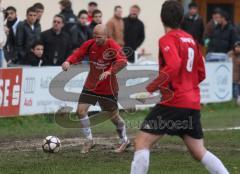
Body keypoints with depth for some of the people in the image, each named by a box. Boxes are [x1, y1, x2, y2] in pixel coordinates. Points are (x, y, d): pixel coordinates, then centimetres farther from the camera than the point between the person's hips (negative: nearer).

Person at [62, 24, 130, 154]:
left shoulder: (113, 46, -20)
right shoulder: (90, 44, -6)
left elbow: (122, 61, -33)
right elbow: (78, 54, -5)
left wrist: (109, 72, -48)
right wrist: (68, 61, -27)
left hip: (108, 88, -4)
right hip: (91, 85, 4)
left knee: (114, 115, 7)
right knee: (81, 110, -8)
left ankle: (124, 141, 33)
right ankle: (89, 140, 11)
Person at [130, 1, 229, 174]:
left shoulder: (167, 39, -8)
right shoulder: (191, 39, 14)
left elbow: (173, 67, -25)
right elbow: (201, 73, 19)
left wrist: (150, 89, -22)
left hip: (174, 102, -7)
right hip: (193, 104, 8)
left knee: (142, 142, -5)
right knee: (199, 152, 16)